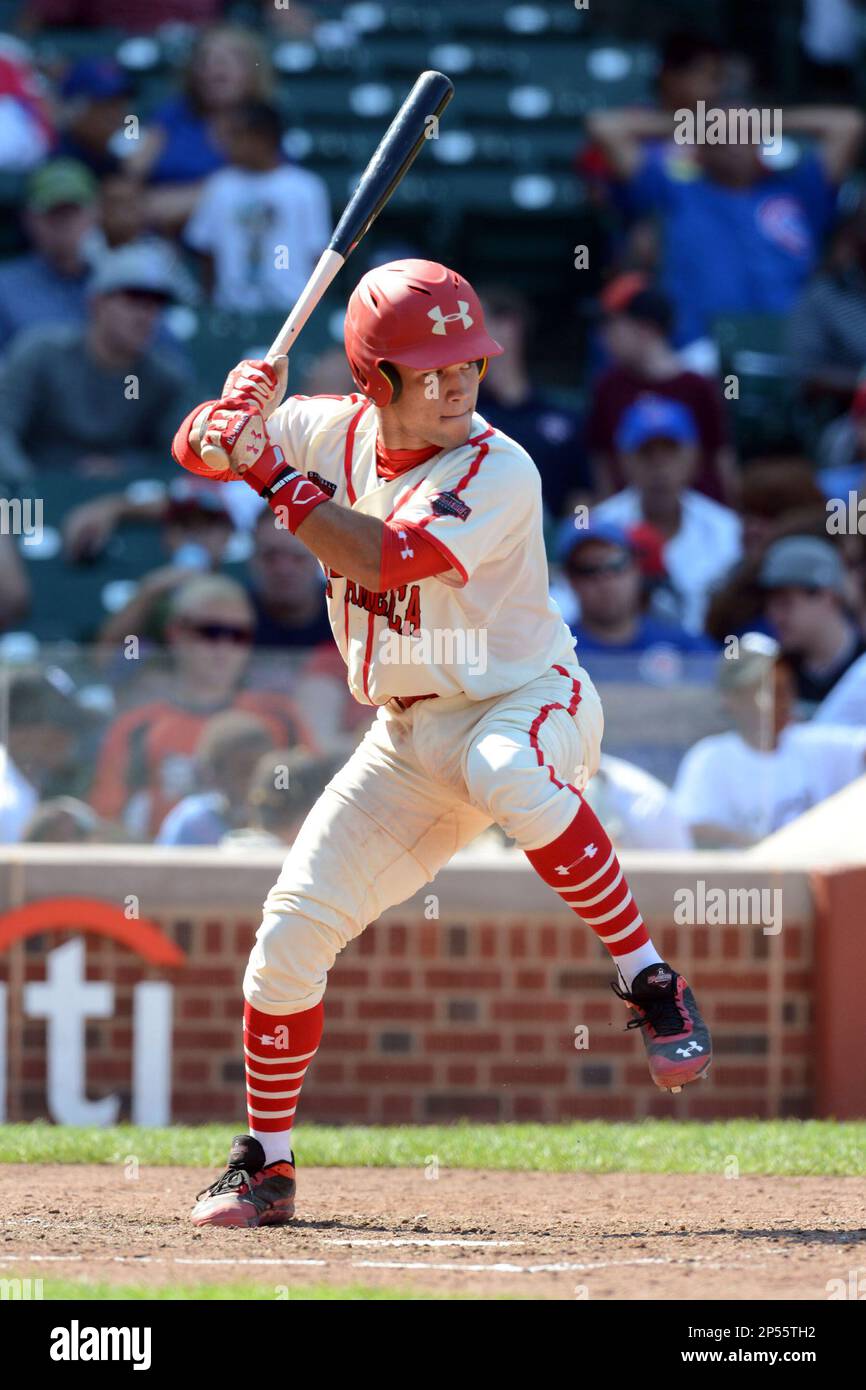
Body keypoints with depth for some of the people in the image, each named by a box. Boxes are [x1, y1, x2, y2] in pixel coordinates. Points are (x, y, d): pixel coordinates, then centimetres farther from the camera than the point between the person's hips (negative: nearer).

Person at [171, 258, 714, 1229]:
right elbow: (199, 449, 8)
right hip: (408, 738, 6)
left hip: (529, 701, -6)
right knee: (291, 934, -1)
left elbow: (381, 558, -32)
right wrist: (225, 430, -16)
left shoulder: (498, 473, -21)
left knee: (504, 770, -43)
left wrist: (272, 475, -25)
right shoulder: (335, 432, -1)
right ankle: (264, 1166, 17)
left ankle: (653, 987, -34)